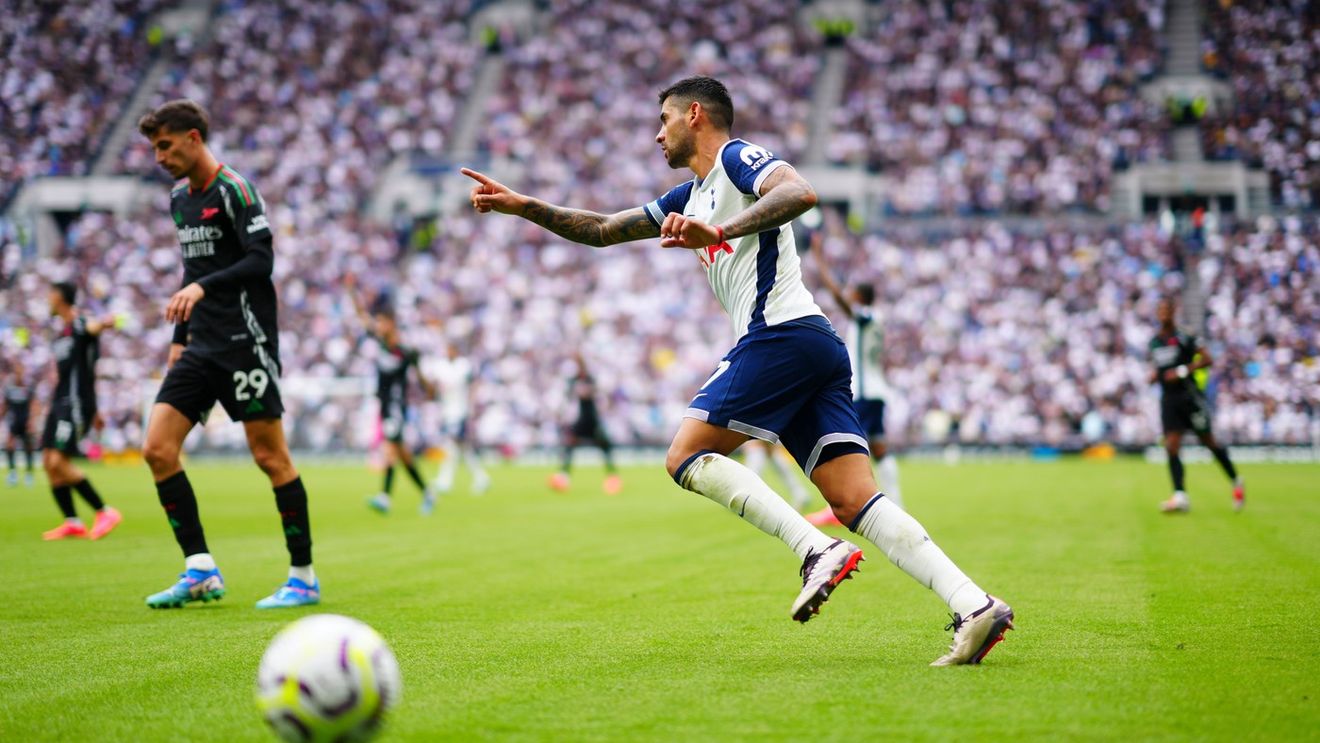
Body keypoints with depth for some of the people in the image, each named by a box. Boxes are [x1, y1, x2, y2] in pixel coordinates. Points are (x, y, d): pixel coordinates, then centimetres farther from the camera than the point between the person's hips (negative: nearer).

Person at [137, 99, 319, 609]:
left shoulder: (232, 190, -8)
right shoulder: (180, 198, 17)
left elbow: (261, 261, -17)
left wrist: (202, 288, -27)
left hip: (245, 343, -8)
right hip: (202, 347, 8)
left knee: (269, 456, -5)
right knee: (157, 449, -3)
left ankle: (304, 579, 5)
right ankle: (201, 570, 2)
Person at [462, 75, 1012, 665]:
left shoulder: (737, 157, 2)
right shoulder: (691, 198, 30)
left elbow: (800, 193, -18)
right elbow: (601, 230, 34)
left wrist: (719, 232, -26)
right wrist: (522, 205, 28)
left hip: (780, 334, -9)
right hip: (817, 349, 9)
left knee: (686, 457, -6)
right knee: (855, 503, -3)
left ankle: (817, 550, -19)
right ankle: (974, 606, -14)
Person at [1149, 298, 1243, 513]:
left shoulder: (1184, 337, -8)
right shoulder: (1154, 341, 11)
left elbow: (1207, 359, -12)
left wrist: (1183, 371, -19)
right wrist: (1153, 375, 5)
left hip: (1189, 396, -5)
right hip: (1168, 398, 5)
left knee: (1209, 442, 4)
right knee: (1172, 445, -9)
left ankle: (1236, 483, 23)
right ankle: (1180, 496, -15)